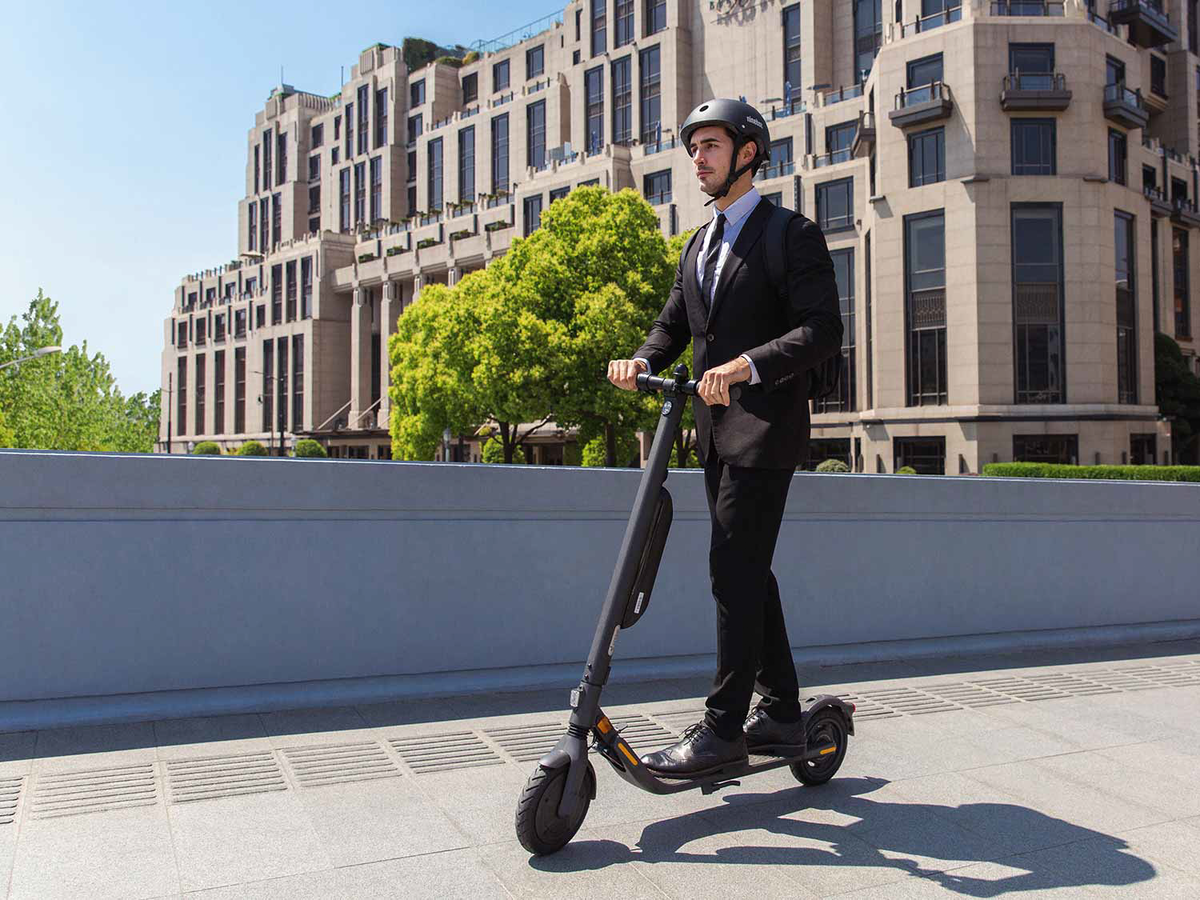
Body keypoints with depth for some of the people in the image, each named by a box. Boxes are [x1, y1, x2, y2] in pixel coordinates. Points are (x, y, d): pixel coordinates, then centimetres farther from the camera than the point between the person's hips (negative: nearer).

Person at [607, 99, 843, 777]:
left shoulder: (793, 233, -4)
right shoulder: (700, 247, 21)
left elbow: (822, 331, -16)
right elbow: (673, 324, 17)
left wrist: (746, 365, -30)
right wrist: (641, 360, -4)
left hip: (765, 428, -8)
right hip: (717, 430, 8)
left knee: (736, 571, -10)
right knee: (748, 572, 12)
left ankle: (723, 729, -3)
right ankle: (782, 714, 23)